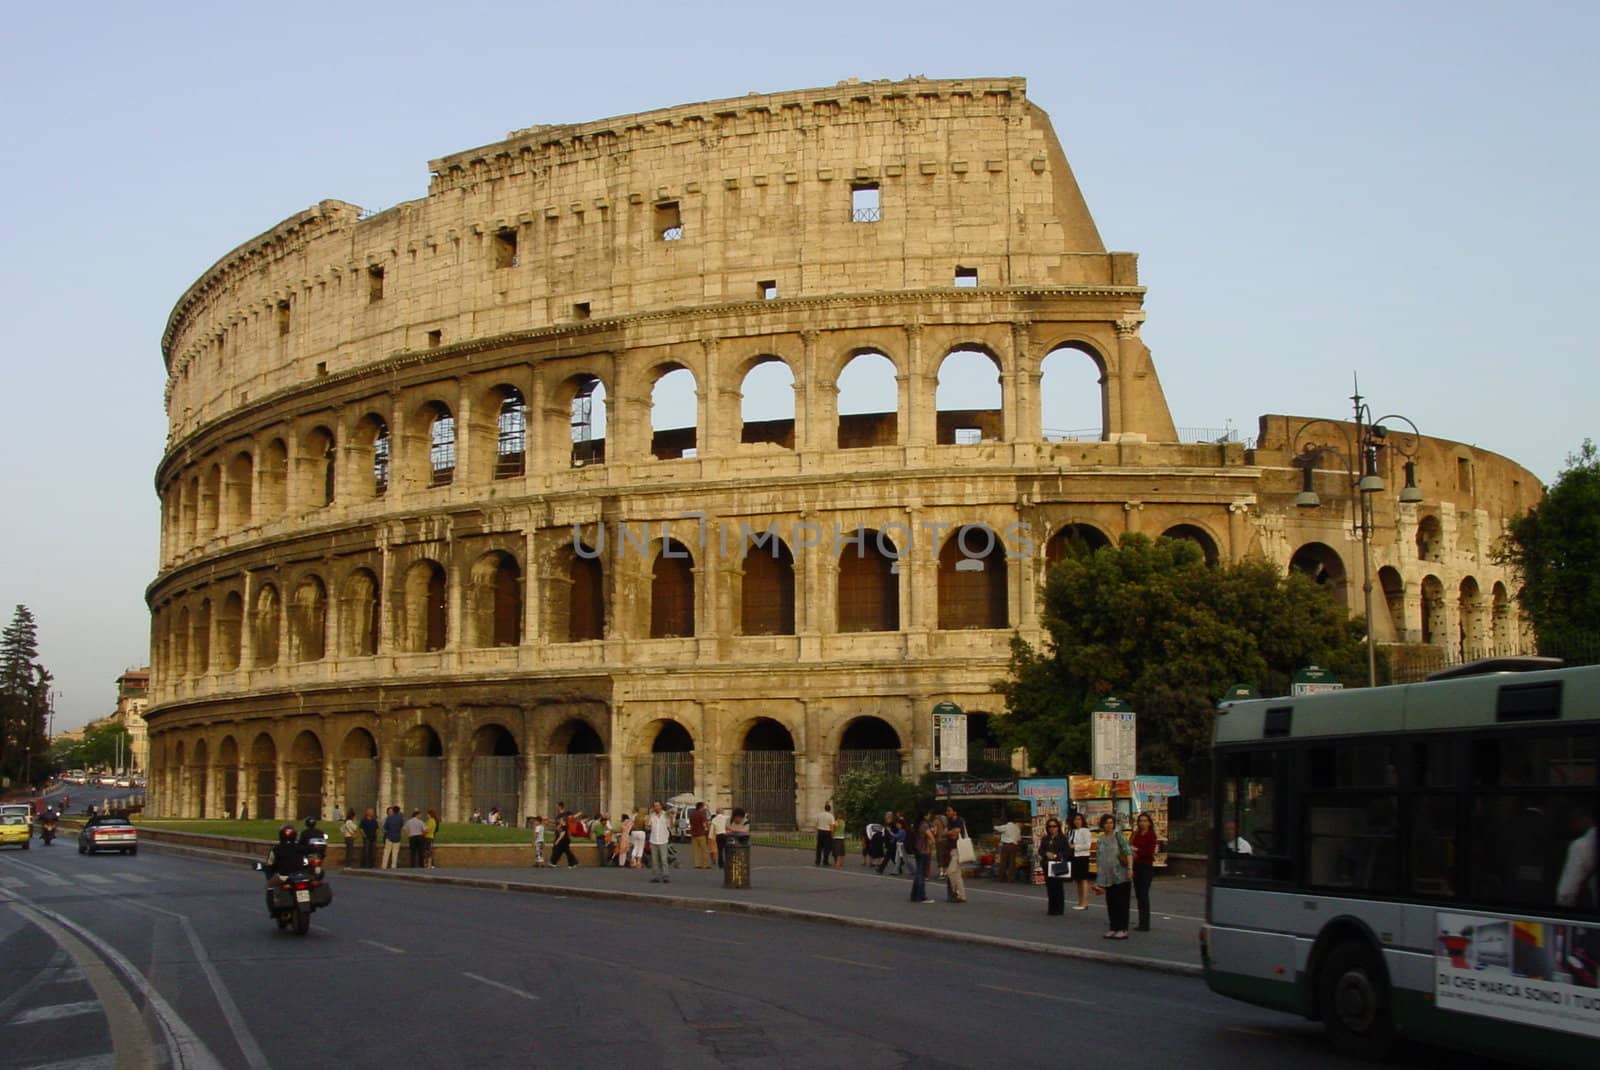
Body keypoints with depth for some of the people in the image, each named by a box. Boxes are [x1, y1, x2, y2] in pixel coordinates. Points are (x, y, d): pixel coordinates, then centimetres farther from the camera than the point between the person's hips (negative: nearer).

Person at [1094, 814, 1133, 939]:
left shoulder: (1118, 836, -2)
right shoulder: (1100, 840, 12)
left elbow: (1128, 851, -9)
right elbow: (1098, 859, 14)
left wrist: (1130, 867, -21)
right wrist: (1098, 879, 12)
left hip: (1121, 876, -5)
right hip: (1108, 877, 5)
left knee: (1121, 903, -1)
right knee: (1111, 904, 8)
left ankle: (1123, 930, 4)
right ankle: (1113, 928, 17)